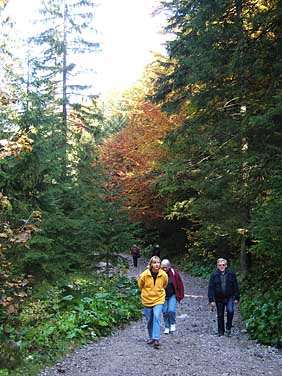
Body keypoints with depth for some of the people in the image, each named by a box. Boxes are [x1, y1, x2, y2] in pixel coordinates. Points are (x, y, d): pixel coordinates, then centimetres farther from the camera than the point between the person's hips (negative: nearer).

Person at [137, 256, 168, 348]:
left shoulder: (163, 275, -11)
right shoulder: (145, 274, -15)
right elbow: (140, 285, 6)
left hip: (158, 300, -1)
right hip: (147, 300, 1)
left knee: (156, 317, -19)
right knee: (149, 320, 10)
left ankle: (156, 339, -19)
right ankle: (151, 337, 30)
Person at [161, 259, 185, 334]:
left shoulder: (174, 273, -11)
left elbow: (180, 285, -2)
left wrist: (180, 296, -2)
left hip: (173, 295, -2)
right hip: (163, 297, 2)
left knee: (171, 311, -14)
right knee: (165, 312, 3)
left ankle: (173, 324, 12)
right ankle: (167, 327, 21)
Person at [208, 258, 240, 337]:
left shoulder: (231, 274, -2)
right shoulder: (214, 275, -5)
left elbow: (235, 286, 4)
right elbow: (211, 288, -5)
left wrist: (237, 297, 1)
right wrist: (211, 300, -10)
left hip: (229, 297, -1)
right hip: (219, 298, 1)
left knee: (230, 311, -21)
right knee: (220, 315, 8)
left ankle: (228, 328, 0)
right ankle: (220, 332, 24)